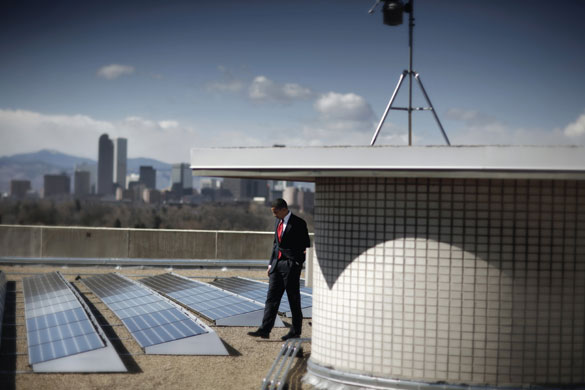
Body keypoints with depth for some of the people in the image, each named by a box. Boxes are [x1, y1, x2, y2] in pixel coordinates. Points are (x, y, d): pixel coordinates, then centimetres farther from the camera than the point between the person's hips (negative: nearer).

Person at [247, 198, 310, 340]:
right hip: (277, 264, 7)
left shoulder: (298, 223, -9)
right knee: (272, 297, 2)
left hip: (291, 265, -7)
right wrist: (271, 263, 15)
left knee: (293, 299, 2)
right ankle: (265, 330, 0)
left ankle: (295, 331, 12)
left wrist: (299, 262, -18)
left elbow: (306, 245, -8)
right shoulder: (278, 222, 13)